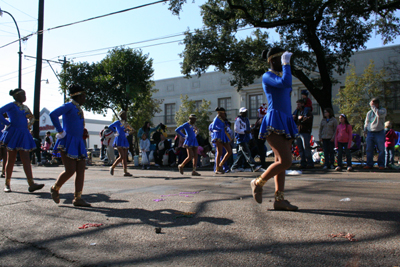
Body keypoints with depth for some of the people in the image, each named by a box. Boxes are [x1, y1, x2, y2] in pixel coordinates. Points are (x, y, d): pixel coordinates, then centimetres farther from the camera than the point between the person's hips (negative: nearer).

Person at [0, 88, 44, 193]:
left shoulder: (25, 107, 16)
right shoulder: (11, 105, -3)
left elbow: (32, 118, 27)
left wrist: (28, 125, 11)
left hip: (24, 135, 6)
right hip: (13, 134, -6)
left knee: (26, 160, -3)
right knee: (11, 160, 2)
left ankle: (31, 184, -11)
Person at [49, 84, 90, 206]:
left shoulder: (78, 108, 19)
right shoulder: (69, 106, -7)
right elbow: (53, 114, -21)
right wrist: (60, 131, -18)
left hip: (78, 143, 9)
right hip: (68, 142, -8)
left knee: (81, 169, 2)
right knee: (70, 170, -8)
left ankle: (78, 198, 5)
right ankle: (55, 188, 18)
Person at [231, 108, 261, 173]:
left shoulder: (246, 119, 19)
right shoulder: (238, 119, -8)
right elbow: (236, 129, -14)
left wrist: (249, 130, 9)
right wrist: (245, 131, -20)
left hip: (246, 139, 9)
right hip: (241, 140, -9)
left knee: (241, 154, 11)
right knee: (247, 153, -12)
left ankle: (233, 167, 19)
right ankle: (254, 167, -16)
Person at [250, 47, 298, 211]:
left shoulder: (281, 75, 23)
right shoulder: (267, 76, -4)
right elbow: (286, 83, -21)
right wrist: (286, 64, -10)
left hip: (285, 122, 9)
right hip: (274, 121, -9)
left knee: (282, 162, 5)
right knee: (285, 161, -17)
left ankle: (279, 199, 7)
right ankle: (258, 183, 1)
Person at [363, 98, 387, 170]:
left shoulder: (383, 110, 3)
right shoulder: (369, 112, 15)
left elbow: (379, 114, -20)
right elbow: (366, 122, 21)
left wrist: (373, 106, -15)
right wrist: (365, 130, 11)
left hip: (379, 133, -3)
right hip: (370, 133, 4)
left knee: (381, 149, -2)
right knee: (369, 149, 1)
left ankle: (381, 165, 6)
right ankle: (369, 164, 7)